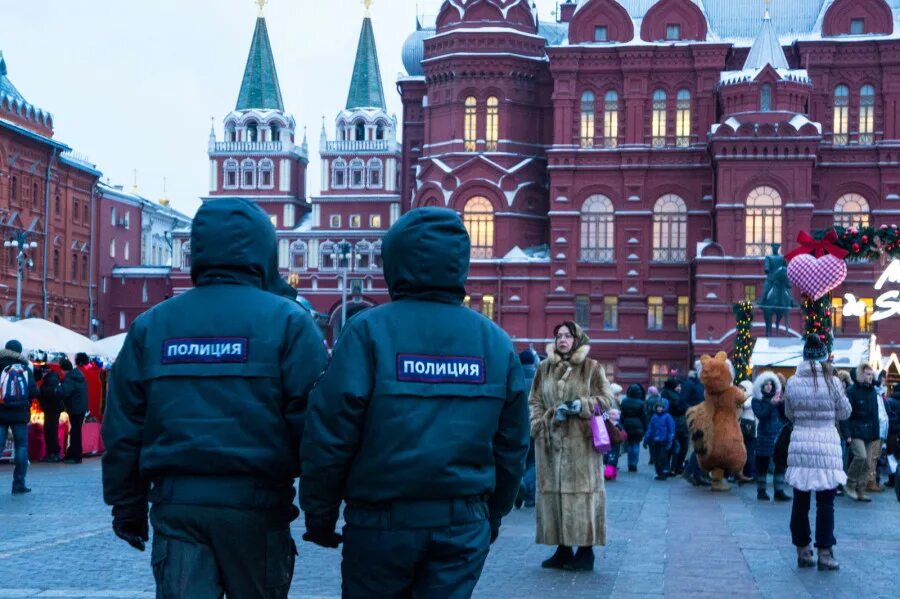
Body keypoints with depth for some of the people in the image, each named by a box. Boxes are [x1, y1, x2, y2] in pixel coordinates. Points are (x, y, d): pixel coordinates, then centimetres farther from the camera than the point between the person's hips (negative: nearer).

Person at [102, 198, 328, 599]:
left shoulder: (151, 325, 6)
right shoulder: (287, 321, -4)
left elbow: (123, 427, 7)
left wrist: (127, 505, 16)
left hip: (176, 502, 2)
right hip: (255, 504, -2)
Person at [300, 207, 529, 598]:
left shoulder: (369, 331, -9)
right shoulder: (496, 342, 4)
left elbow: (330, 433, -11)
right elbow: (512, 445, 9)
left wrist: (319, 515, 0)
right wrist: (493, 515, 21)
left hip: (382, 520, -2)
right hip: (463, 523, 3)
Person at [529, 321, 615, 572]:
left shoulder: (592, 368, 2)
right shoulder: (545, 368, 11)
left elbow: (607, 399, 3)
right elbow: (535, 402, 14)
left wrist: (582, 405, -12)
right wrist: (541, 424, -1)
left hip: (581, 441, -3)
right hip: (551, 441, 4)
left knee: (582, 492, -5)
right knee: (553, 492, 3)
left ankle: (585, 551, 2)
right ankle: (562, 549, 11)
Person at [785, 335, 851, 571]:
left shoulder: (793, 383, -2)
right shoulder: (832, 382, -8)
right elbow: (844, 412, 2)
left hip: (800, 445, 2)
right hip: (826, 446, -2)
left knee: (800, 501, 10)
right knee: (825, 503, 3)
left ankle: (803, 551, 15)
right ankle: (824, 553, 4)